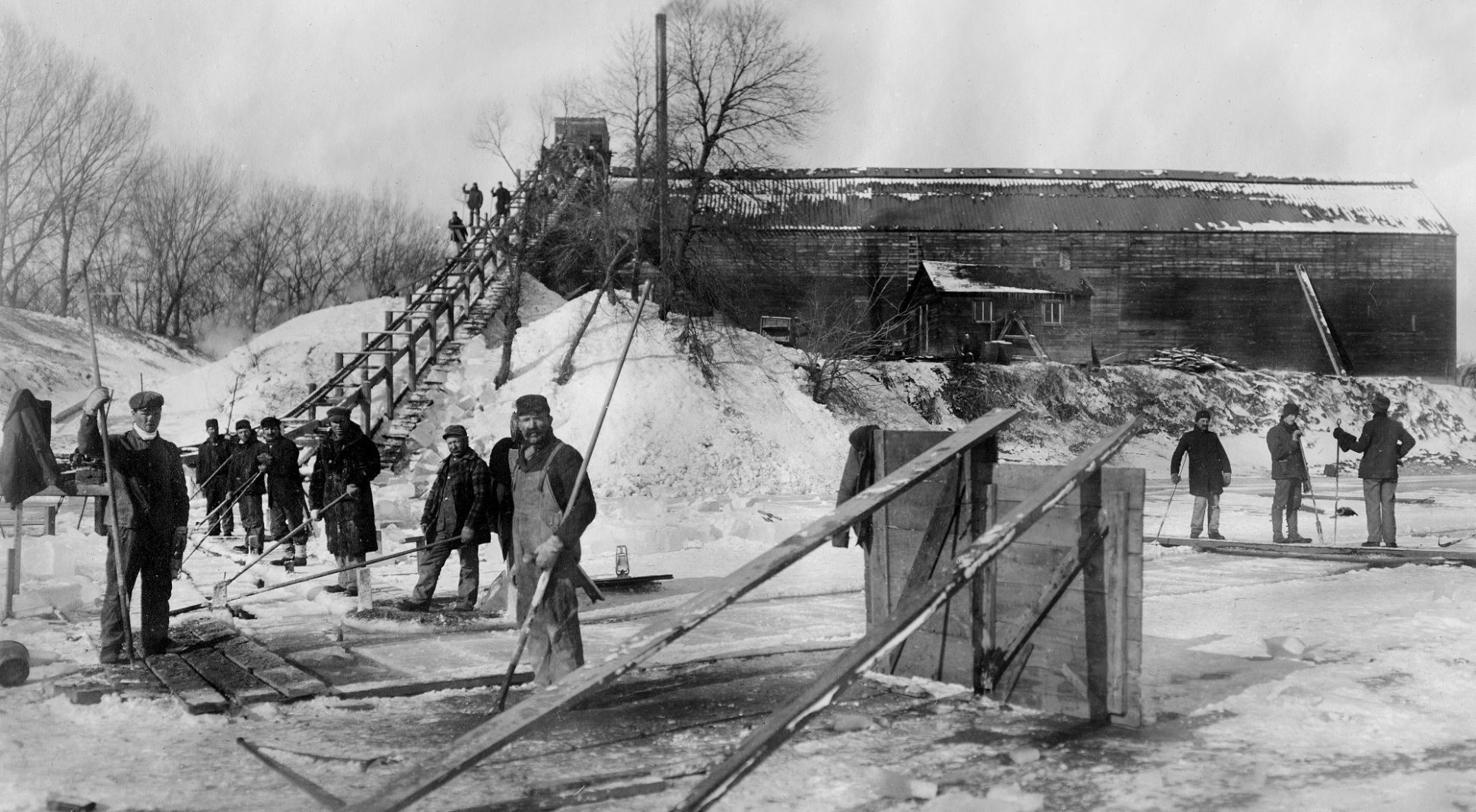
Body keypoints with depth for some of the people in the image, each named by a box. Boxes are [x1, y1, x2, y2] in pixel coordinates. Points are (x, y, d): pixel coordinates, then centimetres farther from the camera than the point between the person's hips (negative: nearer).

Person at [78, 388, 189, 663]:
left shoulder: (169, 450, 15)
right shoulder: (119, 445, 3)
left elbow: (179, 493, 15)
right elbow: (87, 445, -19)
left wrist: (181, 528, 7)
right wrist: (90, 412, -37)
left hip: (162, 532, 4)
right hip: (127, 527, -4)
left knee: (158, 589, 8)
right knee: (118, 588, -5)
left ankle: (155, 641, 19)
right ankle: (109, 649, -2)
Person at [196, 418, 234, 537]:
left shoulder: (226, 443, 5)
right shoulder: (204, 446, 14)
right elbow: (199, 464, 16)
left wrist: (231, 479, -6)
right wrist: (198, 481, 8)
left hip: (224, 478, -3)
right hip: (209, 480, 3)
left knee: (225, 504, -7)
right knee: (211, 505, 3)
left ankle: (227, 528, -4)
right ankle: (214, 528, 9)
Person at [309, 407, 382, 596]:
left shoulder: (361, 444, 0)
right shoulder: (325, 446, 13)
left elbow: (373, 467, -2)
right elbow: (317, 477, 13)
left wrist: (357, 482, -18)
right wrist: (315, 505, 8)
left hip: (357, 498, -5)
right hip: (332, 500, 5)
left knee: (355, 542, -9)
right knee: (337, 543, 8)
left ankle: (355, 583, -5)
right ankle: (344, 581, 18)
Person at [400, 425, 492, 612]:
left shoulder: (476, 465, -5)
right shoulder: (446, 465, 17)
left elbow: (480, 498, -12)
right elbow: (434, 493, 21)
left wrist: (470, 526, -19)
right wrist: (426, 519, 12)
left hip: (466, 525, -7)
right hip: (442, 526, 7)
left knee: (468, 565, 3)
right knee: (429, 561, 5)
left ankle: (465, 603, 9)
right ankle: (420, 600, 9)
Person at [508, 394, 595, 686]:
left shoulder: (564, 457, -10)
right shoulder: (516, 459, 15)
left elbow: (585, 508, -16)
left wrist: (556, 543, -25)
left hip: (556, 557, -8)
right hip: (527, 559, 8)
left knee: (559, 628, -11)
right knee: (535, 629, 12)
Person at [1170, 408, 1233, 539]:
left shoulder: (1213, 436, 15)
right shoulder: (1188, 437, 7)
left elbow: (1222, 455, 17)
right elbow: (1177, 456, 6)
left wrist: (1226, 471, 8)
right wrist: (1174, 472, -6)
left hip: (1214, 475, 3)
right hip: (1197, 475, -3)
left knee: (1214, 503, 1)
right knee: (1200, 502, -13)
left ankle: (1214, 530, 6)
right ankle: (1195, 530, -5)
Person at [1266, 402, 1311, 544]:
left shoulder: (1294, 431, 19)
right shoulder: (1274, 432, -3)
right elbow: (1276, 453, -15)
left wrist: (1304, 475, 22)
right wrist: (1292, 442, -17)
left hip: (1296, 474, 7)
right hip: (1283, 474, -7)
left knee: (1294, 504, 7)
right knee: (1280, 503, -7)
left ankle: (1293, 534, 10)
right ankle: (1277, 534, -5)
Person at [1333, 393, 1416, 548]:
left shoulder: (1371, 425, -11)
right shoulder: (1396, 425, 6)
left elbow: (1360, 447, -12)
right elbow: (1410, 441, 10)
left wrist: (1343, 437, -3)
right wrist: (1398, 455, 16)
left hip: (1372, 471, -5)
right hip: (1390, 471, 5)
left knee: (1372, 504, -2)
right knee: (1388, 505, 9)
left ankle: (1374, 539, -5)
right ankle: (1389, 539, 7)